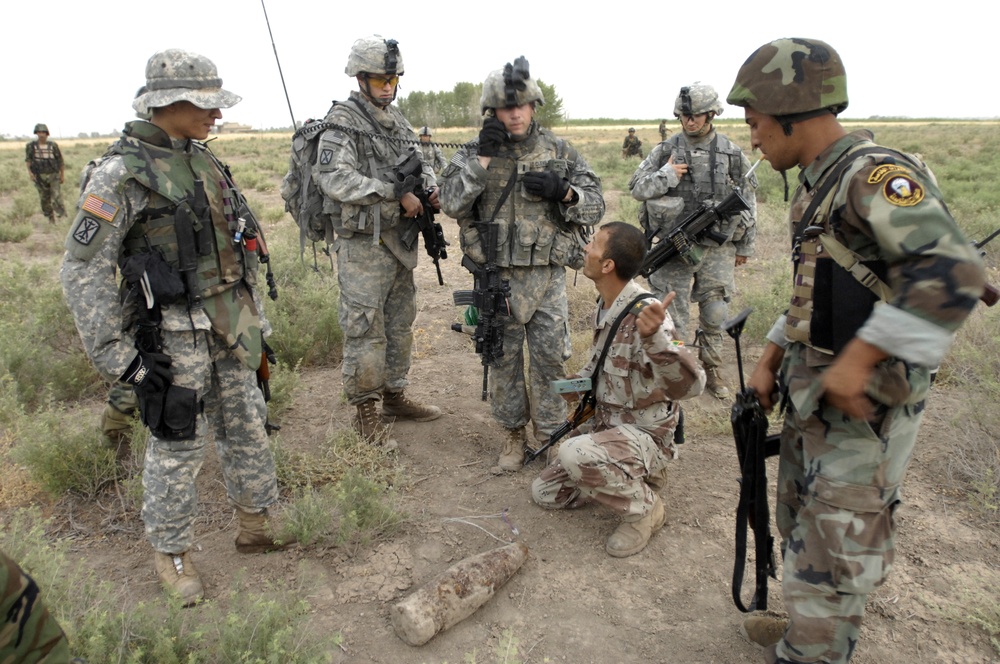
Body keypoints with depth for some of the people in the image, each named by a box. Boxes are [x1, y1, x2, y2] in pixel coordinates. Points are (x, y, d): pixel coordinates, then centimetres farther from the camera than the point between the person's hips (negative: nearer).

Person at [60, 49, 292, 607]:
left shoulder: (204, 161, 8)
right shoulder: (120, 174, -14)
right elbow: (84, 271, -14)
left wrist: (255, 316, 17)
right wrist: (116, 355, -16)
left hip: (232, 325, 7)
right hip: (174, 335, -7)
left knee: (247, 429, 15)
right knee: (180, 446, 5)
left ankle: (258, 526, 34)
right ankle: (172, 552, 27)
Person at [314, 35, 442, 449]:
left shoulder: (397, 121, 14)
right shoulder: (343, 121, -10)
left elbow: (418, 162, 20)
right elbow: (334, 179, -23)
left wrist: (431, 188, -4)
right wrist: (396, 193, -23)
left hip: (400, 241, 8)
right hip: (363, 244, -8)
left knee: (400, 325, 16)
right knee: (365, 330, -2)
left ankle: (394, 397, 30)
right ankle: (365, 413, 11)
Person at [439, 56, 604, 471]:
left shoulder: (560, 152, 4)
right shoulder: (473, 153, 2)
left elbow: (595, 205, 4)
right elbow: (450, 204, -11)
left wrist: (562, 192, -15)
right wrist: (481, 159, -16)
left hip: (548, 276, 0)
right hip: (497, 277, 0)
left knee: (550, 358, 5)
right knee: (503, 359, 10)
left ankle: (551, 436, 22)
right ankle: (513, 434, 27)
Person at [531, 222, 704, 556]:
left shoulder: (644, 313, -28)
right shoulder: (604, 306, 0)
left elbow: (689, 385, -41)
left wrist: (655, 336, -58)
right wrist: (579, 381, 1)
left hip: (644, 436, -8)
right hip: (605, 424, 8)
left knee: (575, 453, -37)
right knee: (544, 492, 11)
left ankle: (644, 507, -10)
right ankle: (627, 477, 18)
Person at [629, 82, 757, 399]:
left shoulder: (731, 153, 2)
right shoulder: (666, 150, 1)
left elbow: (747, 201, 8)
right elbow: (636, 187, 1)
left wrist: (745, 246, 9)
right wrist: (666, 175, -15)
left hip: (718, 248, 1)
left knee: (714, 315, 10)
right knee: (672, 314, 4)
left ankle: (712, 372, 27)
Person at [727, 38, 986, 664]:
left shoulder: (875, 174, -20)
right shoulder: (818, 184, 11)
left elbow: (952, 272, -33)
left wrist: (856, 359, -29)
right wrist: (772, 359, 14)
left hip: (862, 403, -10)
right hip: (813, 395, 10)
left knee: (833, 550, 4)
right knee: (803, 525, 23)